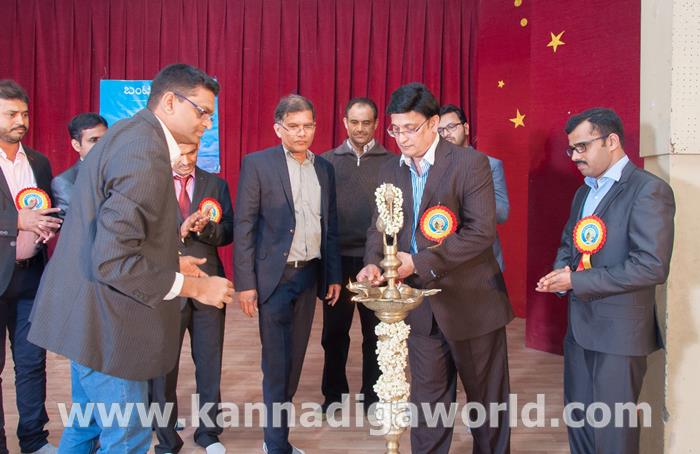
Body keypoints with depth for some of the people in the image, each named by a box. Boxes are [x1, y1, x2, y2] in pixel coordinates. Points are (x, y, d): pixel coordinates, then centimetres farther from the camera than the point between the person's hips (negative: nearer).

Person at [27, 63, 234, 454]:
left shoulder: (130, 134, 9)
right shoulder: (146, 154, -23)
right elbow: (112, 261, -28)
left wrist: (170, 262, 12)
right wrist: (193, 285, -19)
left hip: (90, 313, 10)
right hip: (104, 321, -10)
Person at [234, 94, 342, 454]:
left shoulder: (324, 168, 10)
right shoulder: (257, 164, -5)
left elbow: (330, 225, 14)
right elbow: (243, 226, -8)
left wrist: (334, 274, 10)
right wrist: (245, 282, -12)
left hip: (310, 275, 5)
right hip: (274, 276, -5)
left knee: (295, 359, 13)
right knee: (276, 362, 0)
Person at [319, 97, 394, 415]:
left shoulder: (391, 162, 1)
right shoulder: (327, 161, 4)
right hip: (336, 257, 1)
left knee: (375, 331, 9)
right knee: (334, 330, 10)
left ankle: (373, 396, 24)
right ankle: (334, 394, 27)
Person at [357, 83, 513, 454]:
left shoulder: (470, 163, -12)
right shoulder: (390, 173, 6)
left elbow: (481, 232, -19)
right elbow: (379, 229, 8)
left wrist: (420, 262, -23)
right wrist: (373, 263, -14)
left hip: (471, 301, -4)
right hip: (420, 306, 5)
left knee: (486, 398, 12)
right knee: (427, 399, 15)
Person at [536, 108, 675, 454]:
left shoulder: (649, 190, -14)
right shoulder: (584, 192, 13)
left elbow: (652, 266, -22)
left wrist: (576, 280, -19)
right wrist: (561, 271, -1)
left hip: (619, 331, -8)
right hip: (580, 326, 8)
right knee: (578, 423, 17)